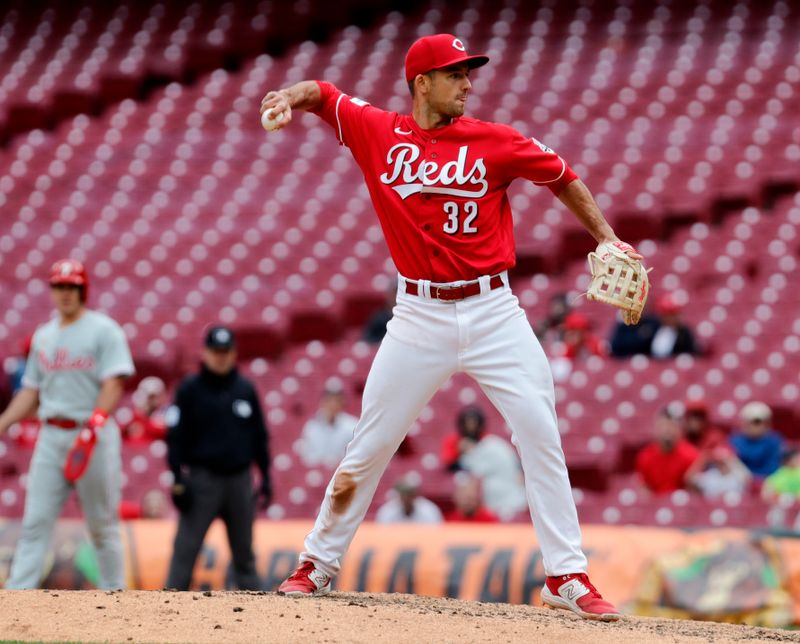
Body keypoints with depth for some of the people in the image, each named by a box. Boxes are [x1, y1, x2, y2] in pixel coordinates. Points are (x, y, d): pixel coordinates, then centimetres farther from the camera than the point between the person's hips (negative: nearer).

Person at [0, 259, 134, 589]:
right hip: (51, 436, 5)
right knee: (35, 521, -3)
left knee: (102, 524, 1)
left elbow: (113, 385, -13)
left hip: (95, 437, -5)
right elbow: (31, 392, 20)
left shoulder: (103, 330, -3)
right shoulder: (43, 336, 16)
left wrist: (93, 427, -26)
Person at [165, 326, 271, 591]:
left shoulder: (246, 390, 9)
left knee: (244, 550, 9)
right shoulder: (189, 390, -1)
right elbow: (176, 437, -3)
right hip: (202, 478, -3)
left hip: (240, 478, 4)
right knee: (186, 548, -8)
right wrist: (178, 480, -10)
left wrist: (266, 477, 9)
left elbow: (259, 437, 14)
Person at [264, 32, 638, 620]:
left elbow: (560, 176, 11)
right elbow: (321, 94, 14)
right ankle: (317, 565, 17)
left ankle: (567, 579, -2)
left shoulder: (494, 142, -1)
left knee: (541, 434, -7)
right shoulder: (378, 133, 3)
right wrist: (292, 99, -8)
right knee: (370, 446, 3)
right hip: (420, 316, 0)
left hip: (493, 312, 0)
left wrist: (606, 238, 5)